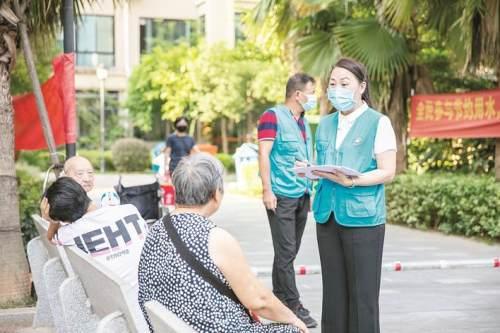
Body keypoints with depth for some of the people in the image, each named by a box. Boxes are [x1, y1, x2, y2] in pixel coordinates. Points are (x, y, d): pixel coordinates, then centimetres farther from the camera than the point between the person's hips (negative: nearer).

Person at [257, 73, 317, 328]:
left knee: (290, 252, 12)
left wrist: (310, 189, 17)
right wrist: (267, 190, -17)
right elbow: (264, 155, -12)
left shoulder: (303, 121, 16)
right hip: (281, 196, -8)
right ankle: (294, 307, -2)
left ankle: (279, 299, 21)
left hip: (302, 196, 8)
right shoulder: (273, 116, -8)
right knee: (286, 252, -5)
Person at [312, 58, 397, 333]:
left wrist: (351, 181, -24)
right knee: (333, 290, 10)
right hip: (327, 216, 6)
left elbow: (387, 172, -10)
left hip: (363, 217, -5)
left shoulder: (379, 123, -5)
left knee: (362, 293, 0)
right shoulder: (325, 124, 13)